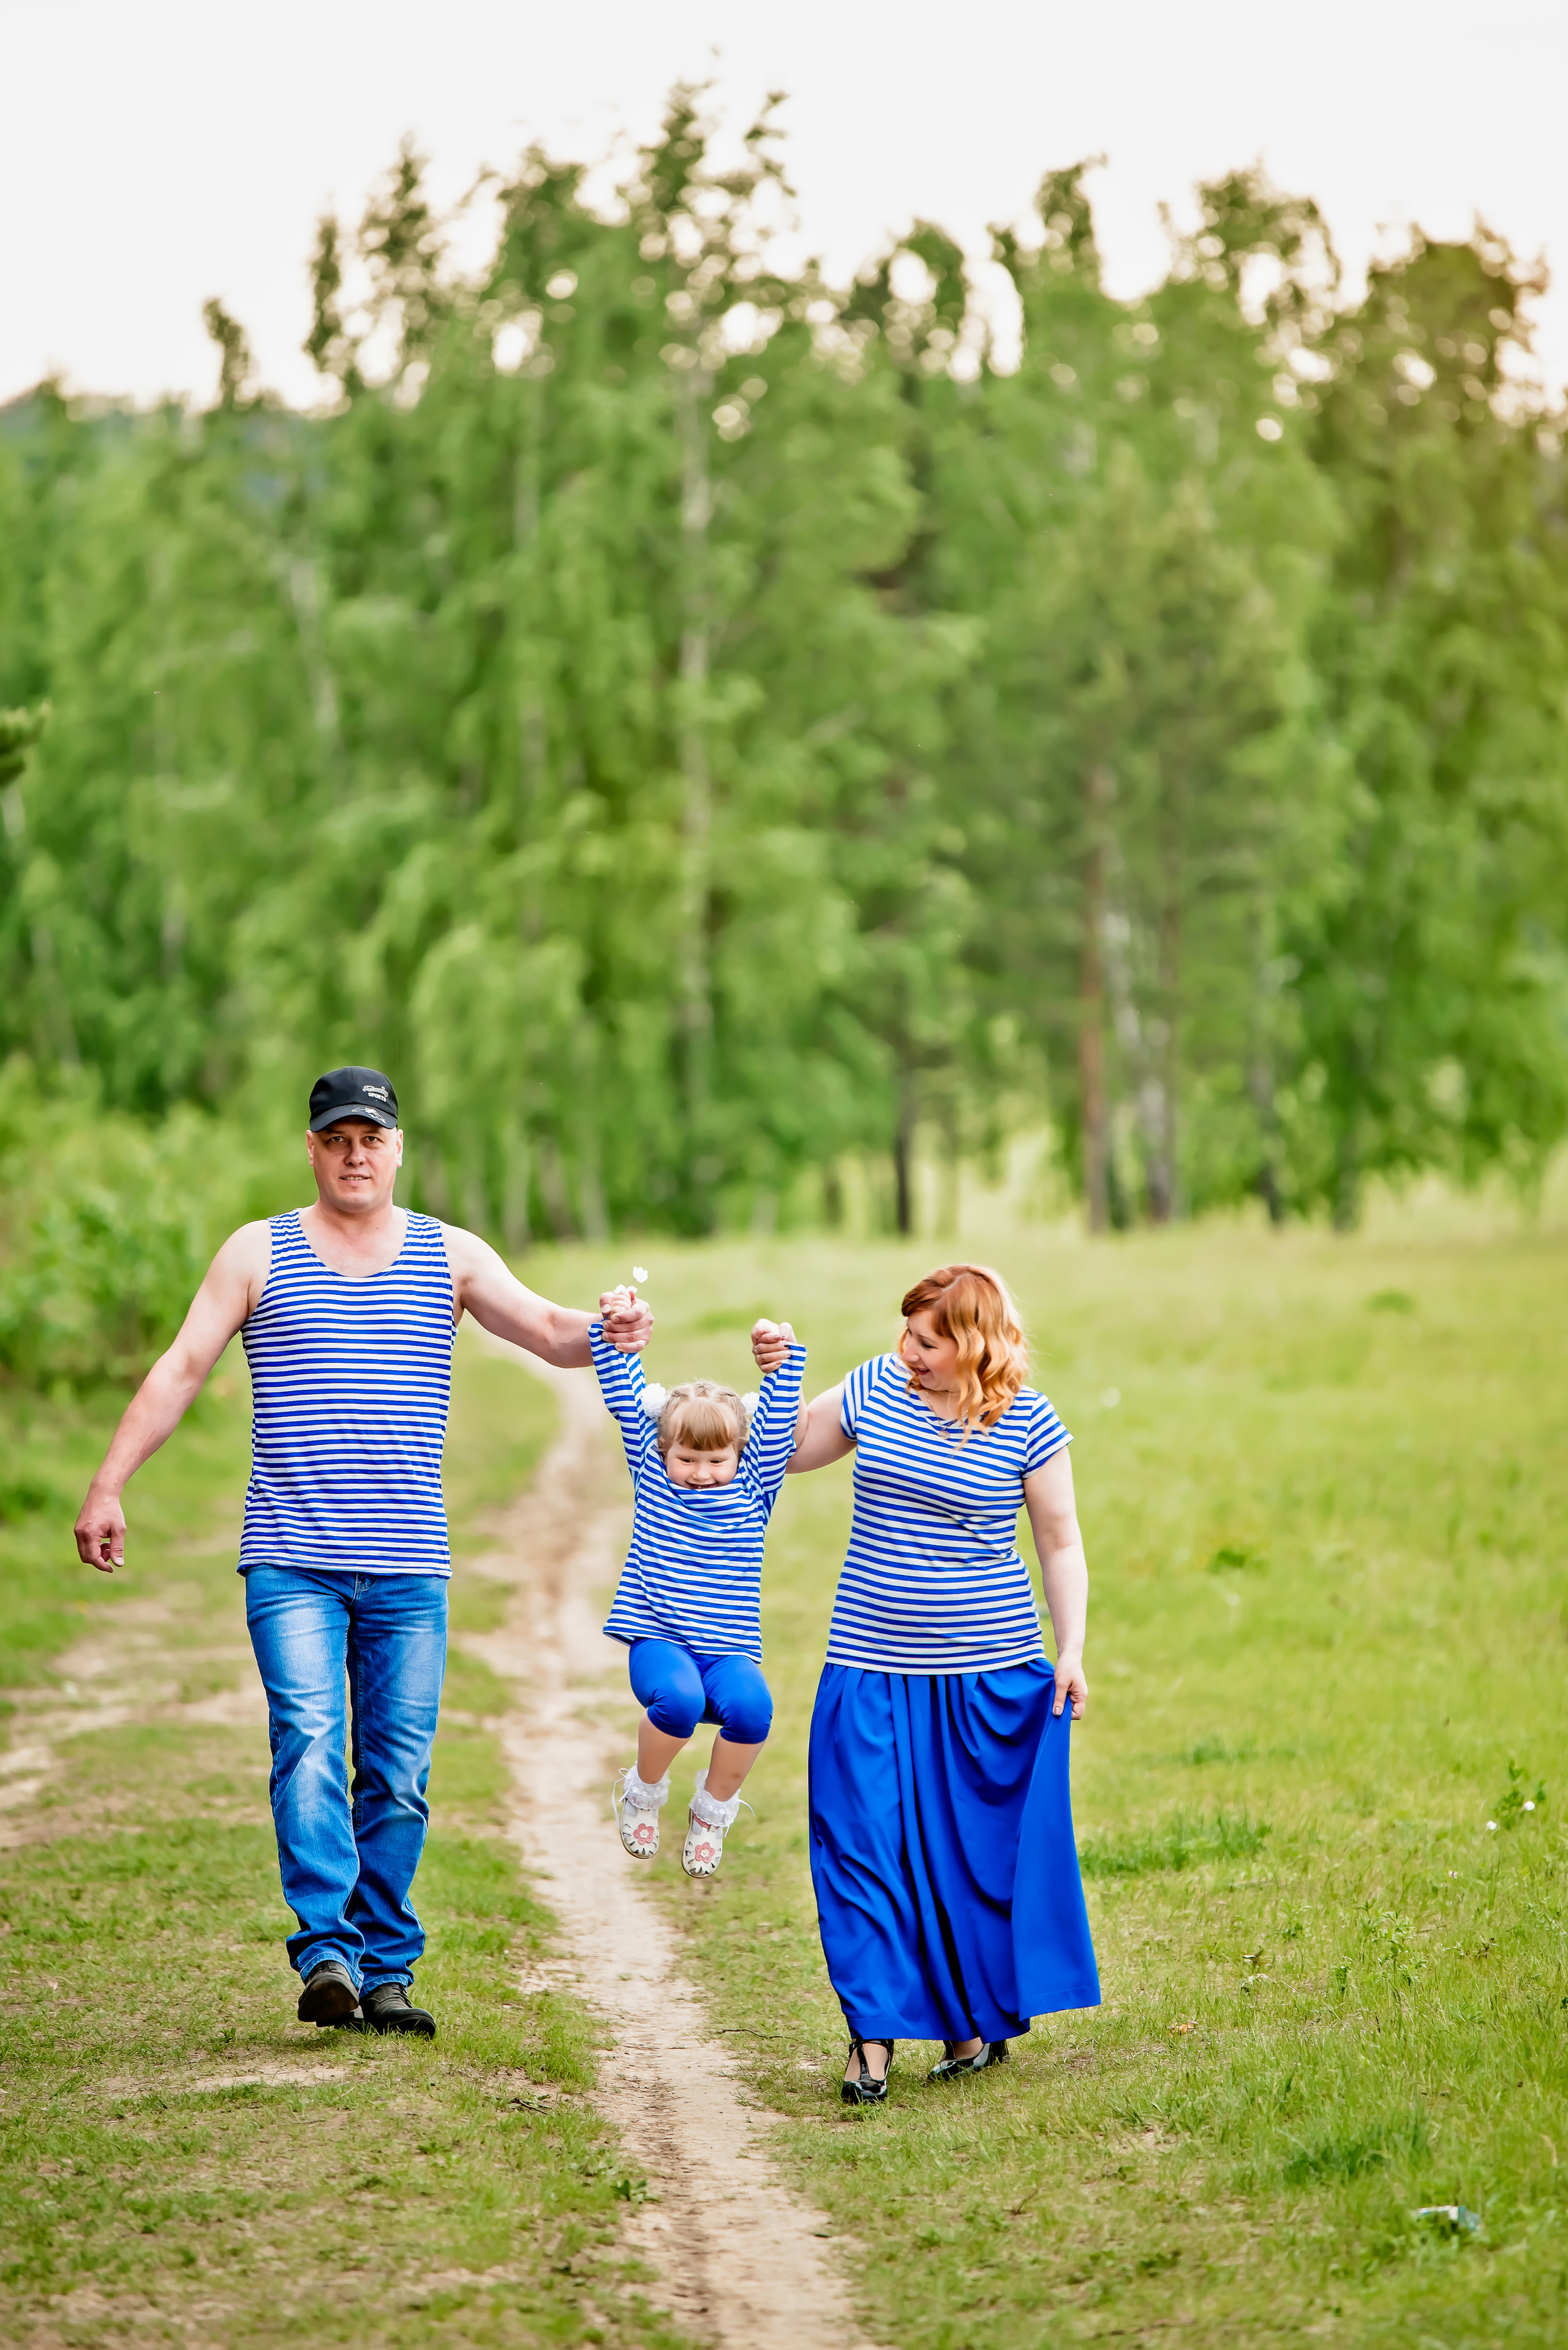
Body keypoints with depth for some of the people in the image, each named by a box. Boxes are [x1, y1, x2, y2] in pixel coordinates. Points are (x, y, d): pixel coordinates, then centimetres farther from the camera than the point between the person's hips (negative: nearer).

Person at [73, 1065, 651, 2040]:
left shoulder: (450, 1255, 9)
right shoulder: (257, 1254, 7)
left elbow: (550, 1331, 1)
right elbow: (181, 1369, 4)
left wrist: (606, 1332, -22)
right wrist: (108, 1486, -2)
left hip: (408, 1565, 2)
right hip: (292, 1559, -2)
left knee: (400, 1769, 3)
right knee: (309, 1744, -17)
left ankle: (385, 1968, 10)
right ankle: (325, 1951, -22)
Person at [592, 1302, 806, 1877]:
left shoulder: (752, 1487, 11)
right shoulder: (652, 1473, 11)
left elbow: (777, 1421, 5)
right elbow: (625, 1397, 8)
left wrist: (785, 1357, -6)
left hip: (728, 1649, 1)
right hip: (658, 1640, -1)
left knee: (750, 1706, -31)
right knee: (678, 1699, -34)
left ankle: (713, 1808, -1)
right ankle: (643, 1793, -1)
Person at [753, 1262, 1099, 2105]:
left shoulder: (1027, 1425, -6)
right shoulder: (876, 1388, 2)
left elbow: (1062, 1545, 1)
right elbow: (787, 1452, 16)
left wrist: (1071, 1653, -6)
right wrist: (775, 1377, 0)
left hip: (986, 1674, -2)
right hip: (871, 1668, 2)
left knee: (978, 1848, 5)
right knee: (863, 1846, -5)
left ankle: (982, 2021, 22)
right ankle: (875, 2035, -1)